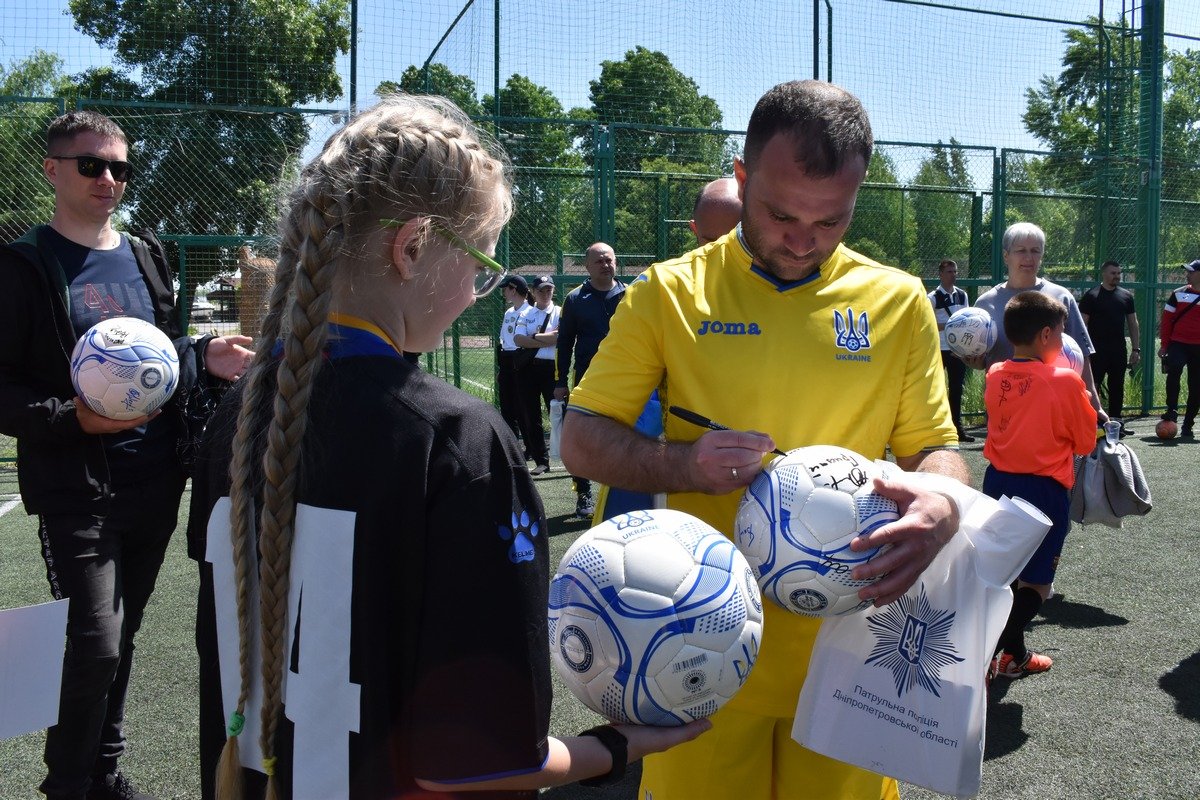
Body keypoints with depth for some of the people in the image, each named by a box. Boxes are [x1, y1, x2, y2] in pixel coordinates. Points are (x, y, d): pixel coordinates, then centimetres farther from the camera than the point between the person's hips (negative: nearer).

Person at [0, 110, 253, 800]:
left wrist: (205, 359, 1)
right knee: (96, 642, -8)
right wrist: (74, 418, -23)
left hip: (155, 481, 6)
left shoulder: (147, 257, 13)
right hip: (77, 488, -5)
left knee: (123, 634, 15)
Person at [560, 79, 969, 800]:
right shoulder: (671, 293, -3)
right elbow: (581, 440, -1)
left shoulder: (899, 302, 2)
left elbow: (935, 448, 7)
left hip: (847, 641, 2)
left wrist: (942, 507, -17)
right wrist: (686, 465, -20)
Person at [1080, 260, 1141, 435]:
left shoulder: (1126, 296, 11)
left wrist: (1135, 349, 8)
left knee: (1117, 388, 9)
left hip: (1119, 351, 5)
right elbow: (1082, 324, -5)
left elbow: (1133, 324, 14)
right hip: (1097, 351, -5)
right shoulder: (1091, 295, -3)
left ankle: (1116, 421, 16)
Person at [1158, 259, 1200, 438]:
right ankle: (1172, 410, -20)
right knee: (1174, 369, -29)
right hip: (1178, 344, -1)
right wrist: (1164, 345, -1)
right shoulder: (1178, 294, 5)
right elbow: (1166, 320, 5)